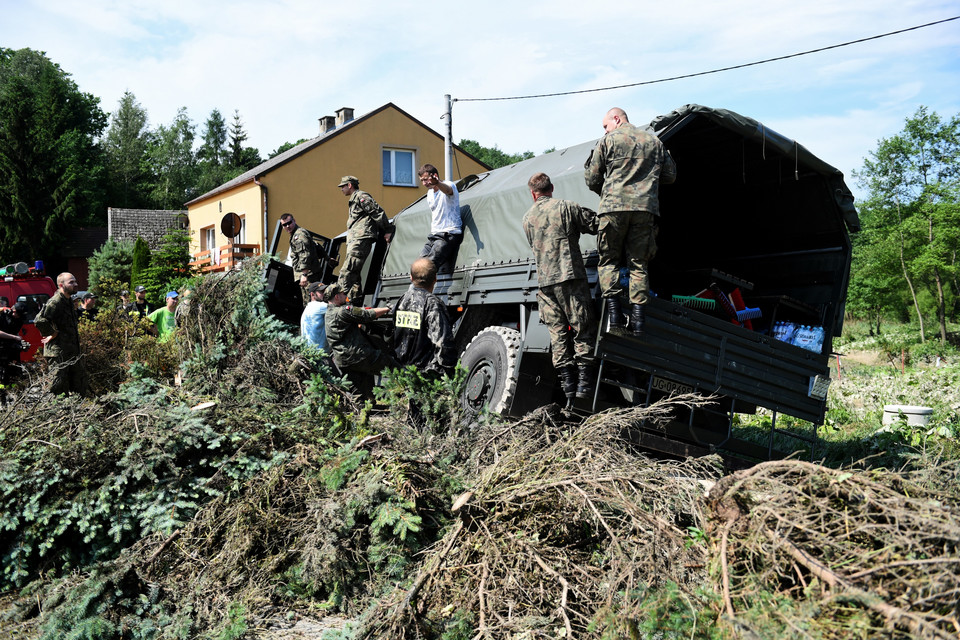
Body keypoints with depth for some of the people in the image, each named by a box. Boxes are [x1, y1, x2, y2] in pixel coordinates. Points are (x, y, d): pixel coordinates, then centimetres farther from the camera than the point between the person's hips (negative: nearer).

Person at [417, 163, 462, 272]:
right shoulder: (430, 193, 16)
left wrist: (437, 183, -59)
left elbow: (447, 190, -37)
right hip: (433, 236, 9)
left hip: (448, 234, -9)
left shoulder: (449, 185, -10)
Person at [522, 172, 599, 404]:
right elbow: (595, 226, 2)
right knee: (582, 329, 2)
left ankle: (567, 383, 5)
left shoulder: (527, 218, 14)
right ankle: (584, 381, -3)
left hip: (544, 281, 4)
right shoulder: (566, 207, 1)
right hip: (570, 276, -4)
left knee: (557, 334, 6)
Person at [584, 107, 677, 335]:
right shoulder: (654, 141, 18)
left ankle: (613, 310, -10)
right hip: (646, 207, 3)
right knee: (638, 263, 7)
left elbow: (592, 179, 8)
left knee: (608, 260, 5)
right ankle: (638, 315, -3)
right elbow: (670, 175, 22)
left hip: (614, 207, -3)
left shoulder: (608, 141, 7)